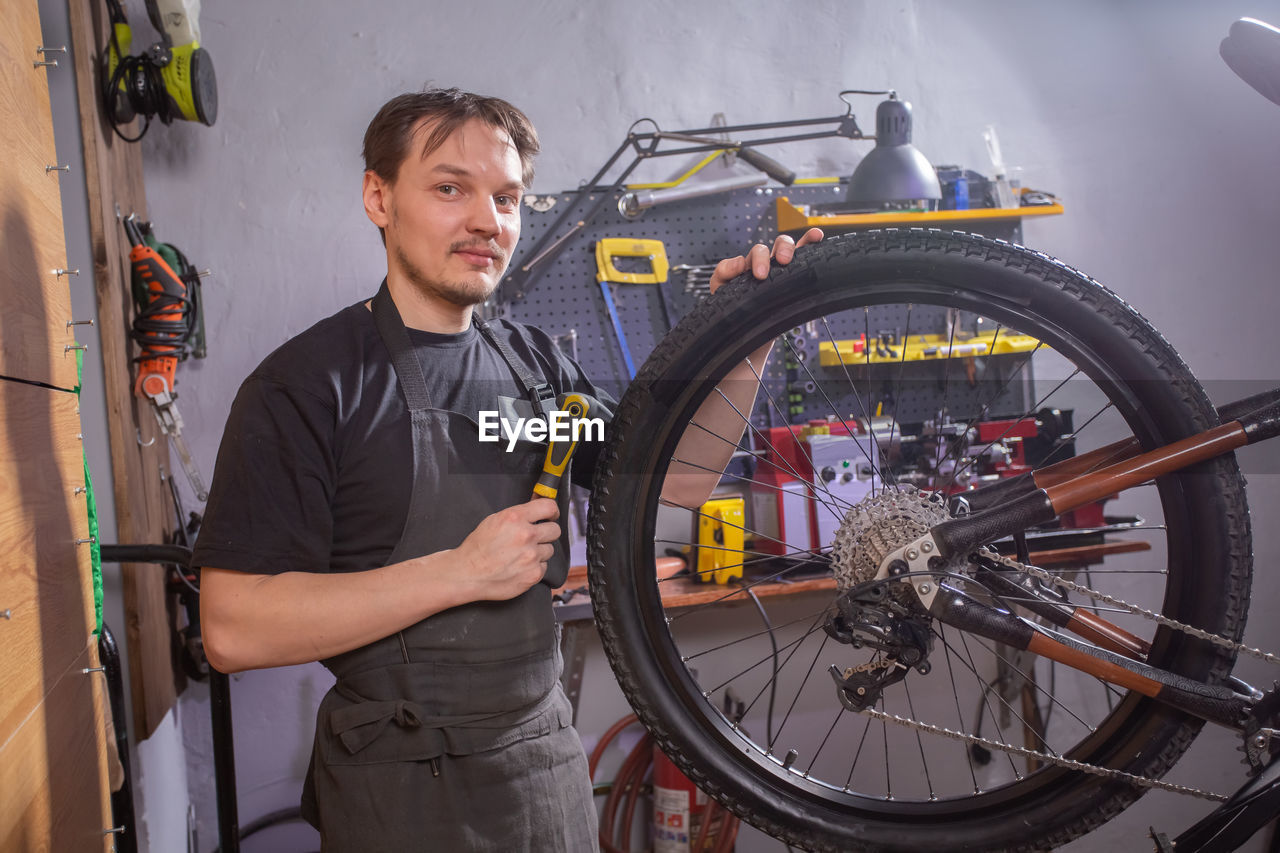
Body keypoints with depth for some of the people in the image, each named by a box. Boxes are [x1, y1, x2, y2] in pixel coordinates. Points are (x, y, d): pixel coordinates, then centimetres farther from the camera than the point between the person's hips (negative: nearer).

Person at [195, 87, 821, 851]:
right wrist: (465, 571, -22)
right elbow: (234, 630, -20)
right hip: (405, 789, -6)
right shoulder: (307, 384, -14)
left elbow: (684, 477, 5)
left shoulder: (533, 361, 6)